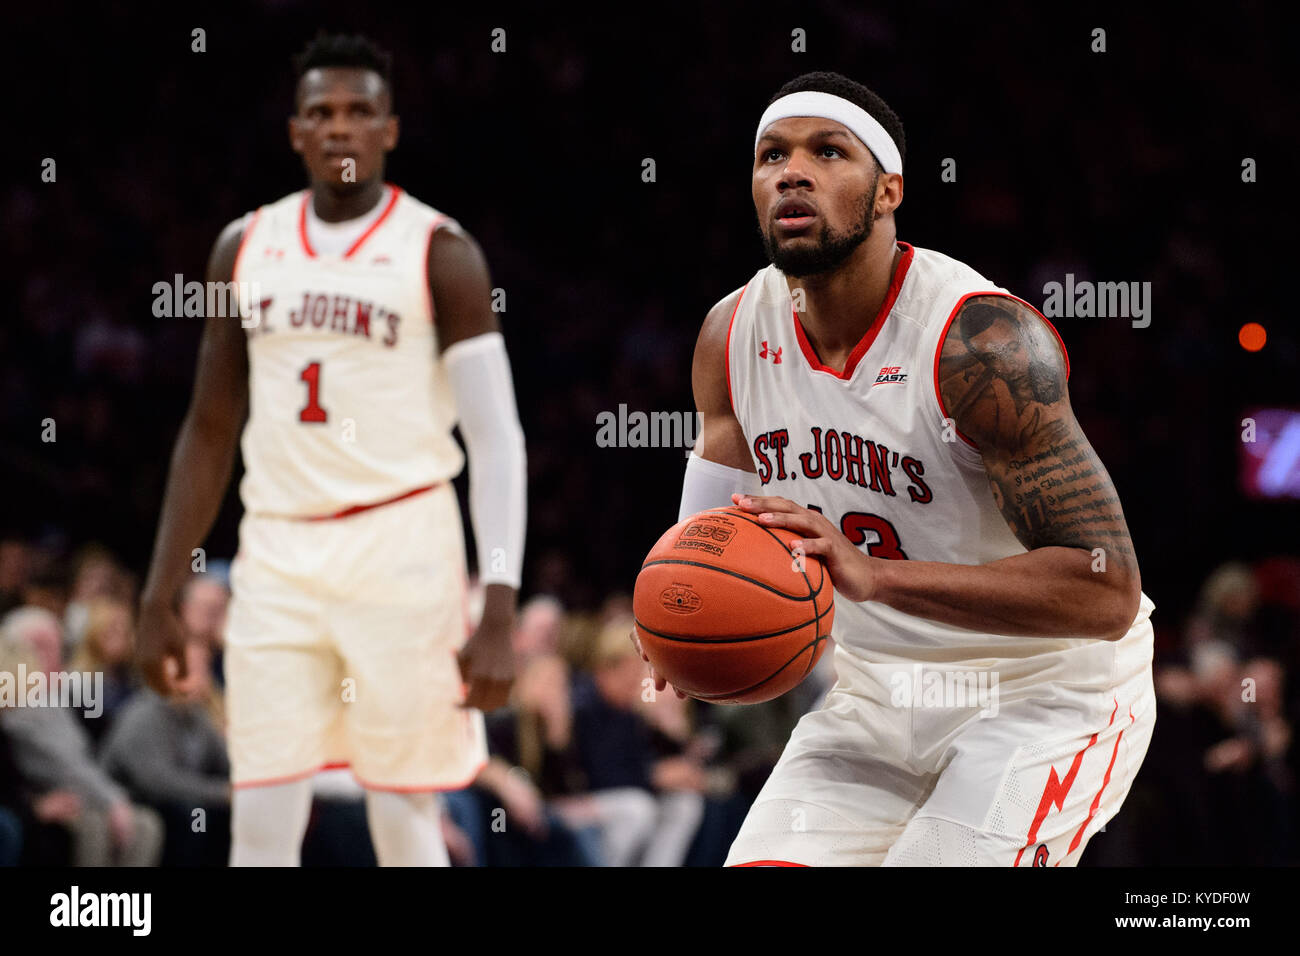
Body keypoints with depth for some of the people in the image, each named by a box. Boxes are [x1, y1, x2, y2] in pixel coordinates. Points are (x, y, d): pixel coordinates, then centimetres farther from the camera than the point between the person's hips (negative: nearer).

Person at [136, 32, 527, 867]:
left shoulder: (438, 253, -4)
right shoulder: (247, 249, 10)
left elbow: (498, 439, -8)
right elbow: (210, 432, 17)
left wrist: (500, 615, -18)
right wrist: (160, 595, 12)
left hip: (400, 547, -4)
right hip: (278, 549, 4)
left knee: (405, 820, -2)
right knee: (261, 826, -2)